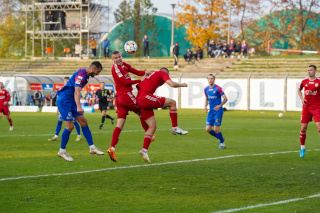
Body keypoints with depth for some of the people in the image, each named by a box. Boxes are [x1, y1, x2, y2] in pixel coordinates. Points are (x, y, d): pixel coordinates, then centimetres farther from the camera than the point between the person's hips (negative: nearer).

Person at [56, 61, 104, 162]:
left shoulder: (86, 76, 11)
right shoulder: (81, 74, -21)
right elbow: (77, 91, -35)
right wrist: (78, 107, -46)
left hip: (71, 100, 10)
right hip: (64, 100, -10)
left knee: (83, 122, 5)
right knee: (70, 126, -11)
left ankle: (92, 147, 8)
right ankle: (62, 151, 2)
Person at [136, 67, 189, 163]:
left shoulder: (152, 74, 29)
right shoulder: (162, 73, 5)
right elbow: (172, 84, -9)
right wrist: (182, 85, 7)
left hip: (139, 100, 9)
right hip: (146, 97, -9)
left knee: (152, 126, 10)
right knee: (172, 102, 1)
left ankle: (144, 150, 2)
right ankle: (175, 128, 3)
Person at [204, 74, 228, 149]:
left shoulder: (218, 88, -10)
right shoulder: (206, 89, 8)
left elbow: (225, 98, -9)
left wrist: (220, 105, -24)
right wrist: (205, 107, 5)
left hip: (218, 111, -6)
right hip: (211, 111, 6)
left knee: (216, 129, -10)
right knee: (208, 129, -3)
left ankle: (222, 143, 11)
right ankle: (220, 138, 22)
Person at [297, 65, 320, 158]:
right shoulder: (304, 81, 7)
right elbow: (299, 90, 25)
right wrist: (302, 99, 10)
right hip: (306, 107, 3)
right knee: (303, 128, 2)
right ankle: (302, 147, 18)